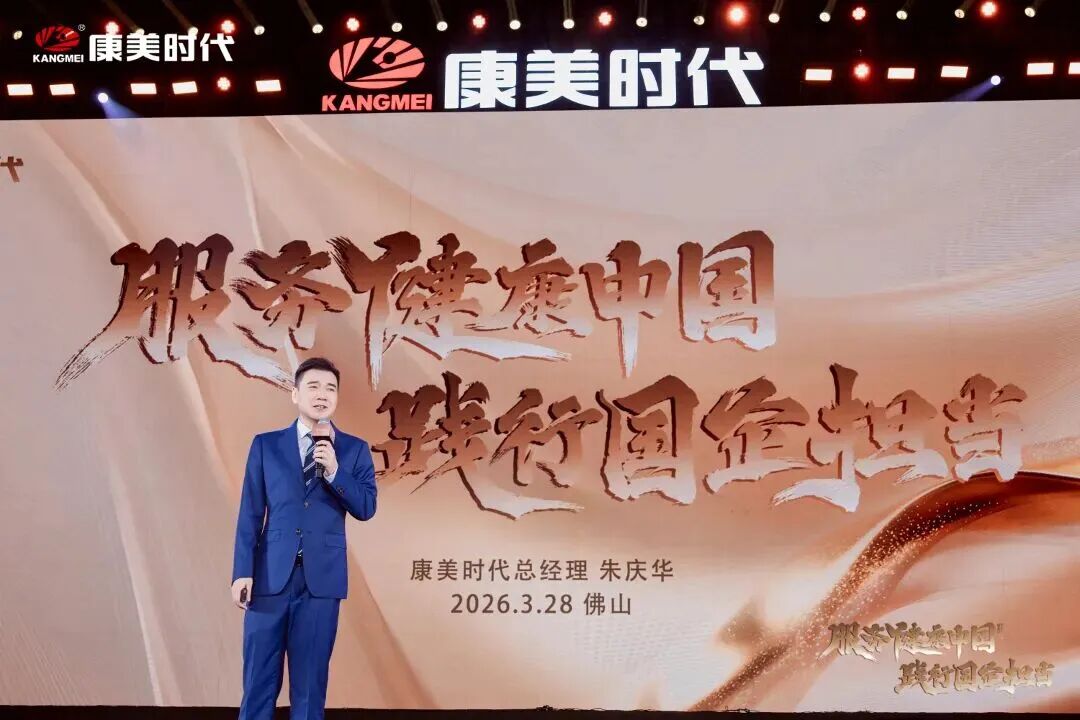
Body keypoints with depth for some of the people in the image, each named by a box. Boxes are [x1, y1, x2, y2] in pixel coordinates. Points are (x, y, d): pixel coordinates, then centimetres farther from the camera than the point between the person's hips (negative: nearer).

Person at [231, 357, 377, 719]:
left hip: (322, 577, 0)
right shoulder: (266, 445, 6)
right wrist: (242, 571, -3)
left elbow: (366, 509, -2)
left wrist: (333, 470, -15)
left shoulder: (354, 449, 6)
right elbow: (250, 513, 3)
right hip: (271, 574, 0)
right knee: (259, 679, 5)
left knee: (311, 680, 7)